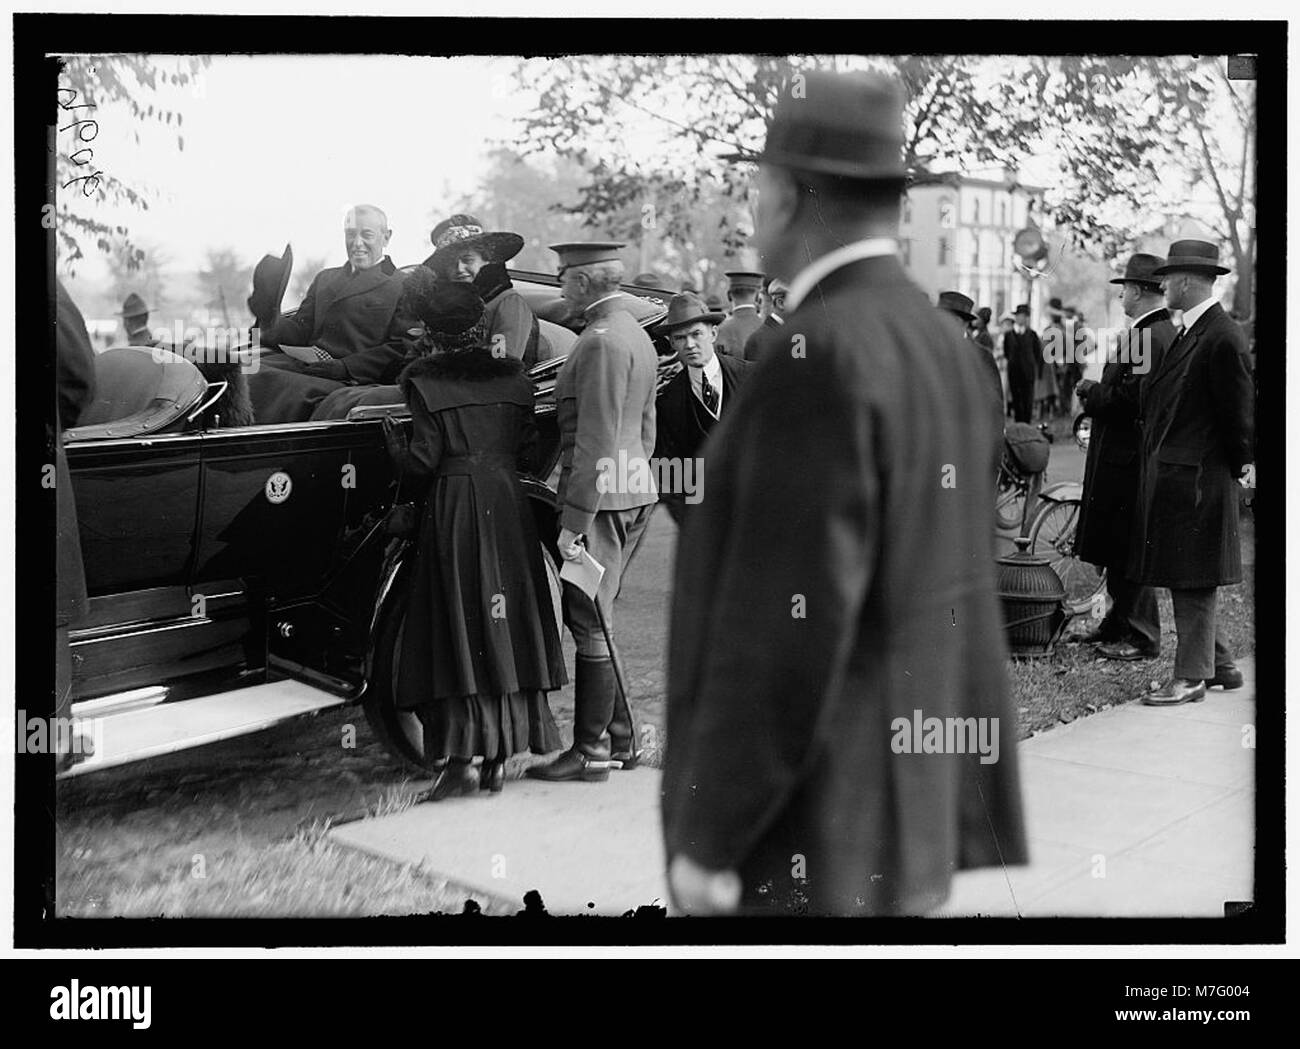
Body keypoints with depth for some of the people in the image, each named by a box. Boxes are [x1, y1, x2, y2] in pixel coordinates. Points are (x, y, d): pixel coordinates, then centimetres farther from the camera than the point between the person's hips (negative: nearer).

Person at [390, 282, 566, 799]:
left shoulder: (425, 379, -6)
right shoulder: (512, 375, 6)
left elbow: (425, 459, -10)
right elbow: (530, 452, 4)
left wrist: (396, 460, 11)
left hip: (454, 505, -4)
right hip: (508, 505, 4)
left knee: (459, 625, -1)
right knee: (508, 621, 8)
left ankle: (461, 757, -4)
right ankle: (499, 756, 13)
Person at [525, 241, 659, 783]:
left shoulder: (601, 342, -16)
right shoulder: (636, 334, 16)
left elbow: (595, 442, -21)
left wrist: (574, 521, -20)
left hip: (601, 497, -10)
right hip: (634, 493, 10)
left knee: (588, 623, -3)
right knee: (592, 620, 15)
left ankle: (591, 752, 4)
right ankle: (619, 738, 22)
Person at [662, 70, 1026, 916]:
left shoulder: (817, 363, -23)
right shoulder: (942, 350, 7)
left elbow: (788, 627, -26)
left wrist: (707, 839, -17)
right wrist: (953, 816, 19)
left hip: (797, 836, -9)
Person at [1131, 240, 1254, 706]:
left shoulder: (1222, 338, -16)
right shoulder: (1188, 332, 14)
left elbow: (1241, 406, -12)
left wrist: (1241, 462, -4)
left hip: (1196, 477, -10)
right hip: (1170, 472, 10)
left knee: (1193, 579, -2)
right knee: (1184, 578, 15)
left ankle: (1191, 677, 6)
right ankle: (1220, 664, 26)